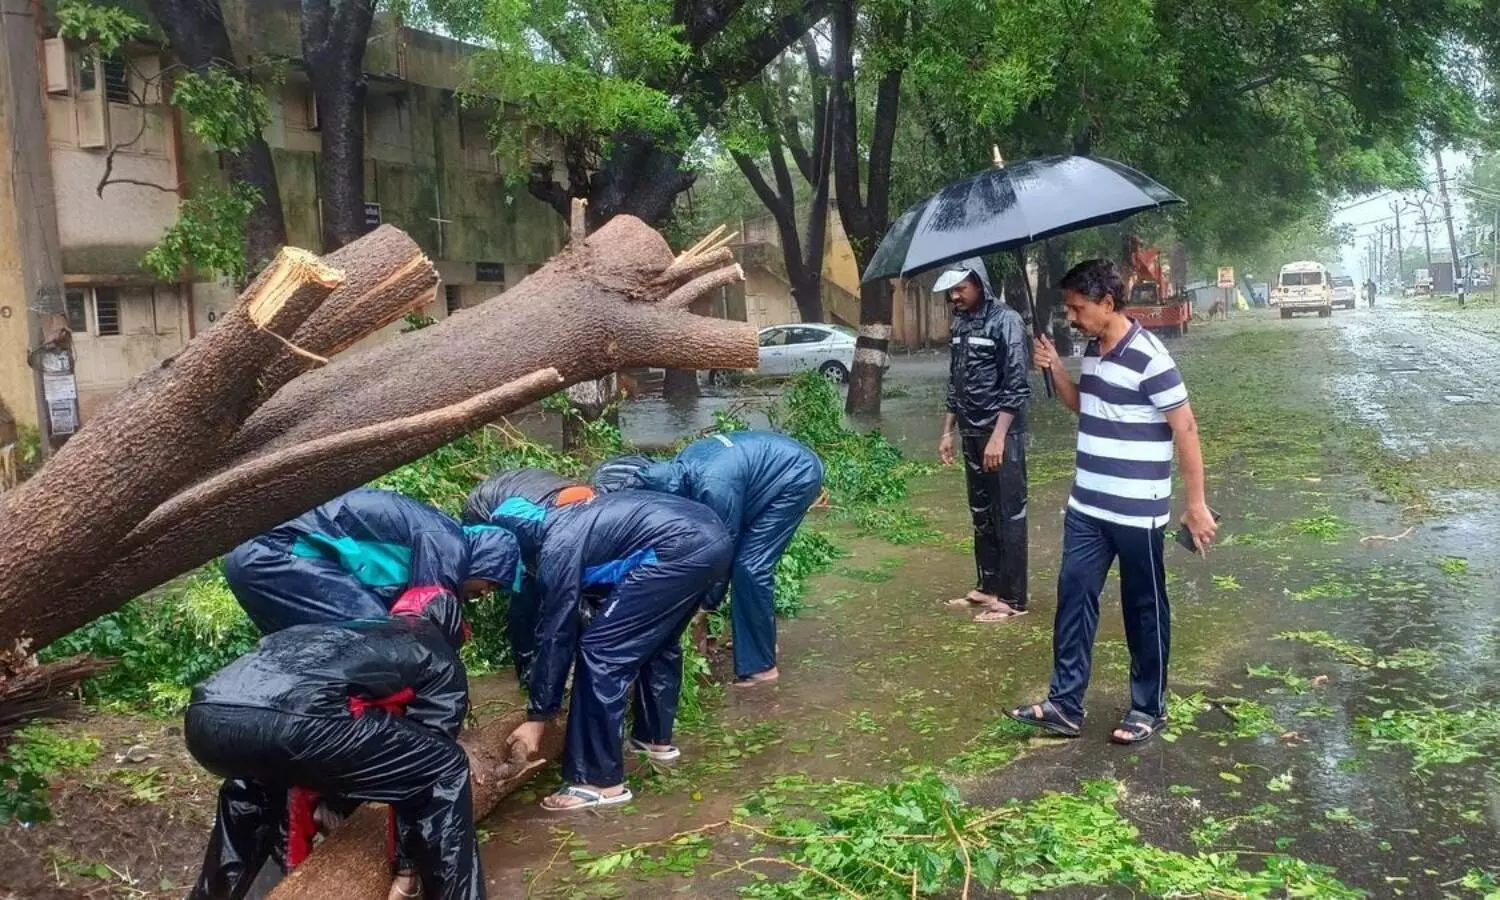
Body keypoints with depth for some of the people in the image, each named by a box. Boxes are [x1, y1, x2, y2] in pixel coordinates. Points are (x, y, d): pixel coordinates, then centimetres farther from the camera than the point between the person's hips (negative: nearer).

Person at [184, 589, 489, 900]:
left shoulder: (353, 630, 40)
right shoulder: (440, 659, 24)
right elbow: (429, 755, 20)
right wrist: (408, 869, 30)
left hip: (205, 715, 8)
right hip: (287, 720, -7)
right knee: (445, 769, 11)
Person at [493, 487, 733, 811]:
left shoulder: (558, 547, -4)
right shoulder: (563, 521, 23)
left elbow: (555, 633, -1)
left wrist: (537, 717, 7)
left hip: (680, 549, -10)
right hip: (711, 537, 10)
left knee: (600, 652, -3)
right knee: (658, 641, 29)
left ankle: (600, 781, 2)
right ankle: (656, 738, 43)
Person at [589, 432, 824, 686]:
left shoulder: (714, 486, -32)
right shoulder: (679, 469, -6)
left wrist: (705, 605, -5)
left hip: (797, 475, -8)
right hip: (783, 463, 8)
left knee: (748, 566, -9)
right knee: (746, 561, 10)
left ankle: (758, 665, -2)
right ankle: (759, 642, 25)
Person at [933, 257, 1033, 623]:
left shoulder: (1006, 321, -12)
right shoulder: (959, 324, 10)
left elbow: (1016, 386, -17)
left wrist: (998, 436, -22)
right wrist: (948, 431, 14)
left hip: (1002, 434, -8)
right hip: (971, 434, 8)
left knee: (1009, 516, -1)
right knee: (981, 514, 15)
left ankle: (1013, 598, 5)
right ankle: (987, 586, 26)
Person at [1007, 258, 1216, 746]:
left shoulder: (1148, 357, -19)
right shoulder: (1092, 349, 6)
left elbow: (1185, 429, -17)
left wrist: (1196, 504, -16)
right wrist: (1055, 369, 3)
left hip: (1137, 513, -8)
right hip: (1087, 507, 8)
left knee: (1143, 608, 7)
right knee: (1074, 595, 8)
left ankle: (1149, 708, 21)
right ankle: (1065, 705, 15)